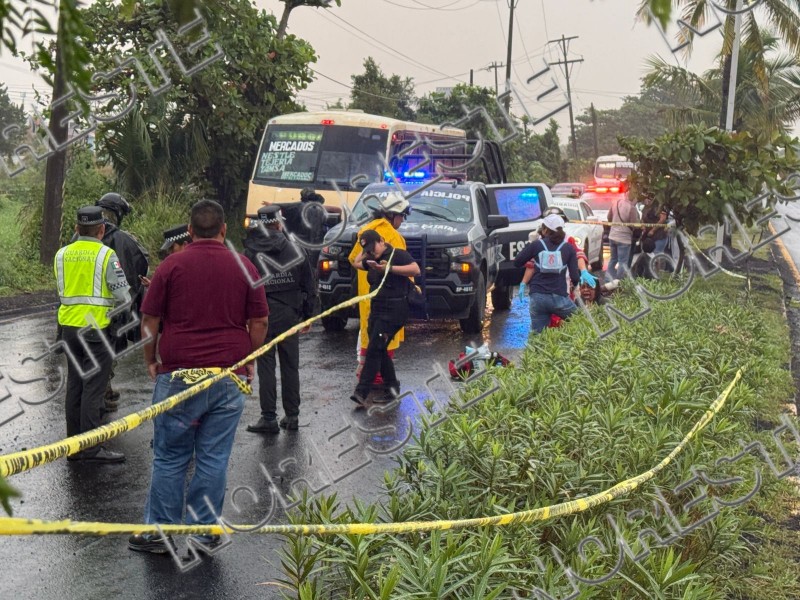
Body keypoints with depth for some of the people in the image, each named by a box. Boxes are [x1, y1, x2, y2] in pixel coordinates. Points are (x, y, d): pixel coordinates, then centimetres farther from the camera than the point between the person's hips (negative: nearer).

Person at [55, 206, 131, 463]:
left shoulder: (62, 254, 7)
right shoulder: (106, 254, -10)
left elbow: (62, 290, 14)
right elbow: (122, 295, -10)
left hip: (68, 325, 6)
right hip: (96, 327, -6)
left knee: (74, 384, 13)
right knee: (94, 386, -3)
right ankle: (91, 447, -2)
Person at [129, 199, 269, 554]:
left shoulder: (171, 266, 0)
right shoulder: (244, 267, 4)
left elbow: (149, 321, 2)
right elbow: (259, 322, 6)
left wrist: (150, 362, 15)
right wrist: (249, 363, 17)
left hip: (178, 376, -1)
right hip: (229, 378, 1)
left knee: (170, 457, 9)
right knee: (214, 458, 7)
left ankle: (158, 532, 17)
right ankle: (204, 532, 15)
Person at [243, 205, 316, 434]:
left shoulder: (250, 254, -3)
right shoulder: (295, 250, 2)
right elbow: (308, 286, 6)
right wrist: (307, 316, 14)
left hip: (262, 317, -2)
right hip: (289, 315, 2)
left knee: (266, 367, 3)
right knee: (290, 366, 10)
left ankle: (269, 418, 3)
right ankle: (292, 416, 15)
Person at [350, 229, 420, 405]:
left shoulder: (397, 254, -7)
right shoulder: (372, 260, 18)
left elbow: (416, 270, -20)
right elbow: (356, 263, 35)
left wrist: (390, 268, -23)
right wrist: (365, 250, 22)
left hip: (394, 310, -9)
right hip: (376, 309, 9)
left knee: (374, 349, -14)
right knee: (379, 350, 10)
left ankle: (362, 392, -17)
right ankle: (392, 386, 21)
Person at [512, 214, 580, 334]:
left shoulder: (536, 245, 2)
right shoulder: (568, 248, 2)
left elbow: (517, 262, 11)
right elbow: (575, 277, -1)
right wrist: (576, 284, 22)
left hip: (537, 297, 1)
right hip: (559, 298, -1)